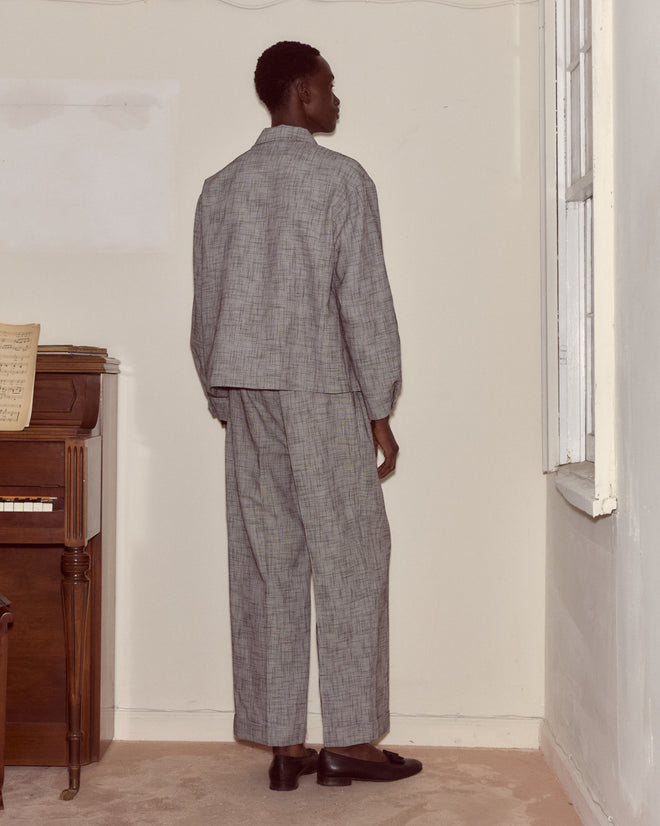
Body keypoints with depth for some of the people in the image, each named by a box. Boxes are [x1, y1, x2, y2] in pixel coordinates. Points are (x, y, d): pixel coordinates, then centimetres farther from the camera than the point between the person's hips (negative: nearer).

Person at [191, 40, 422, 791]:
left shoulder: (221, 188, 10)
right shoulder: (341, 179, -6)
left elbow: (206, 312, 11)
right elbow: (365, 303, -10)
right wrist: (381, 410, -4)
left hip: (247, 395, 6)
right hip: (323, 393, -5)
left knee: (266, 567, 6)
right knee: (350, 561, 2)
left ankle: (283, 743, 10)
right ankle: (349, 740, 6)